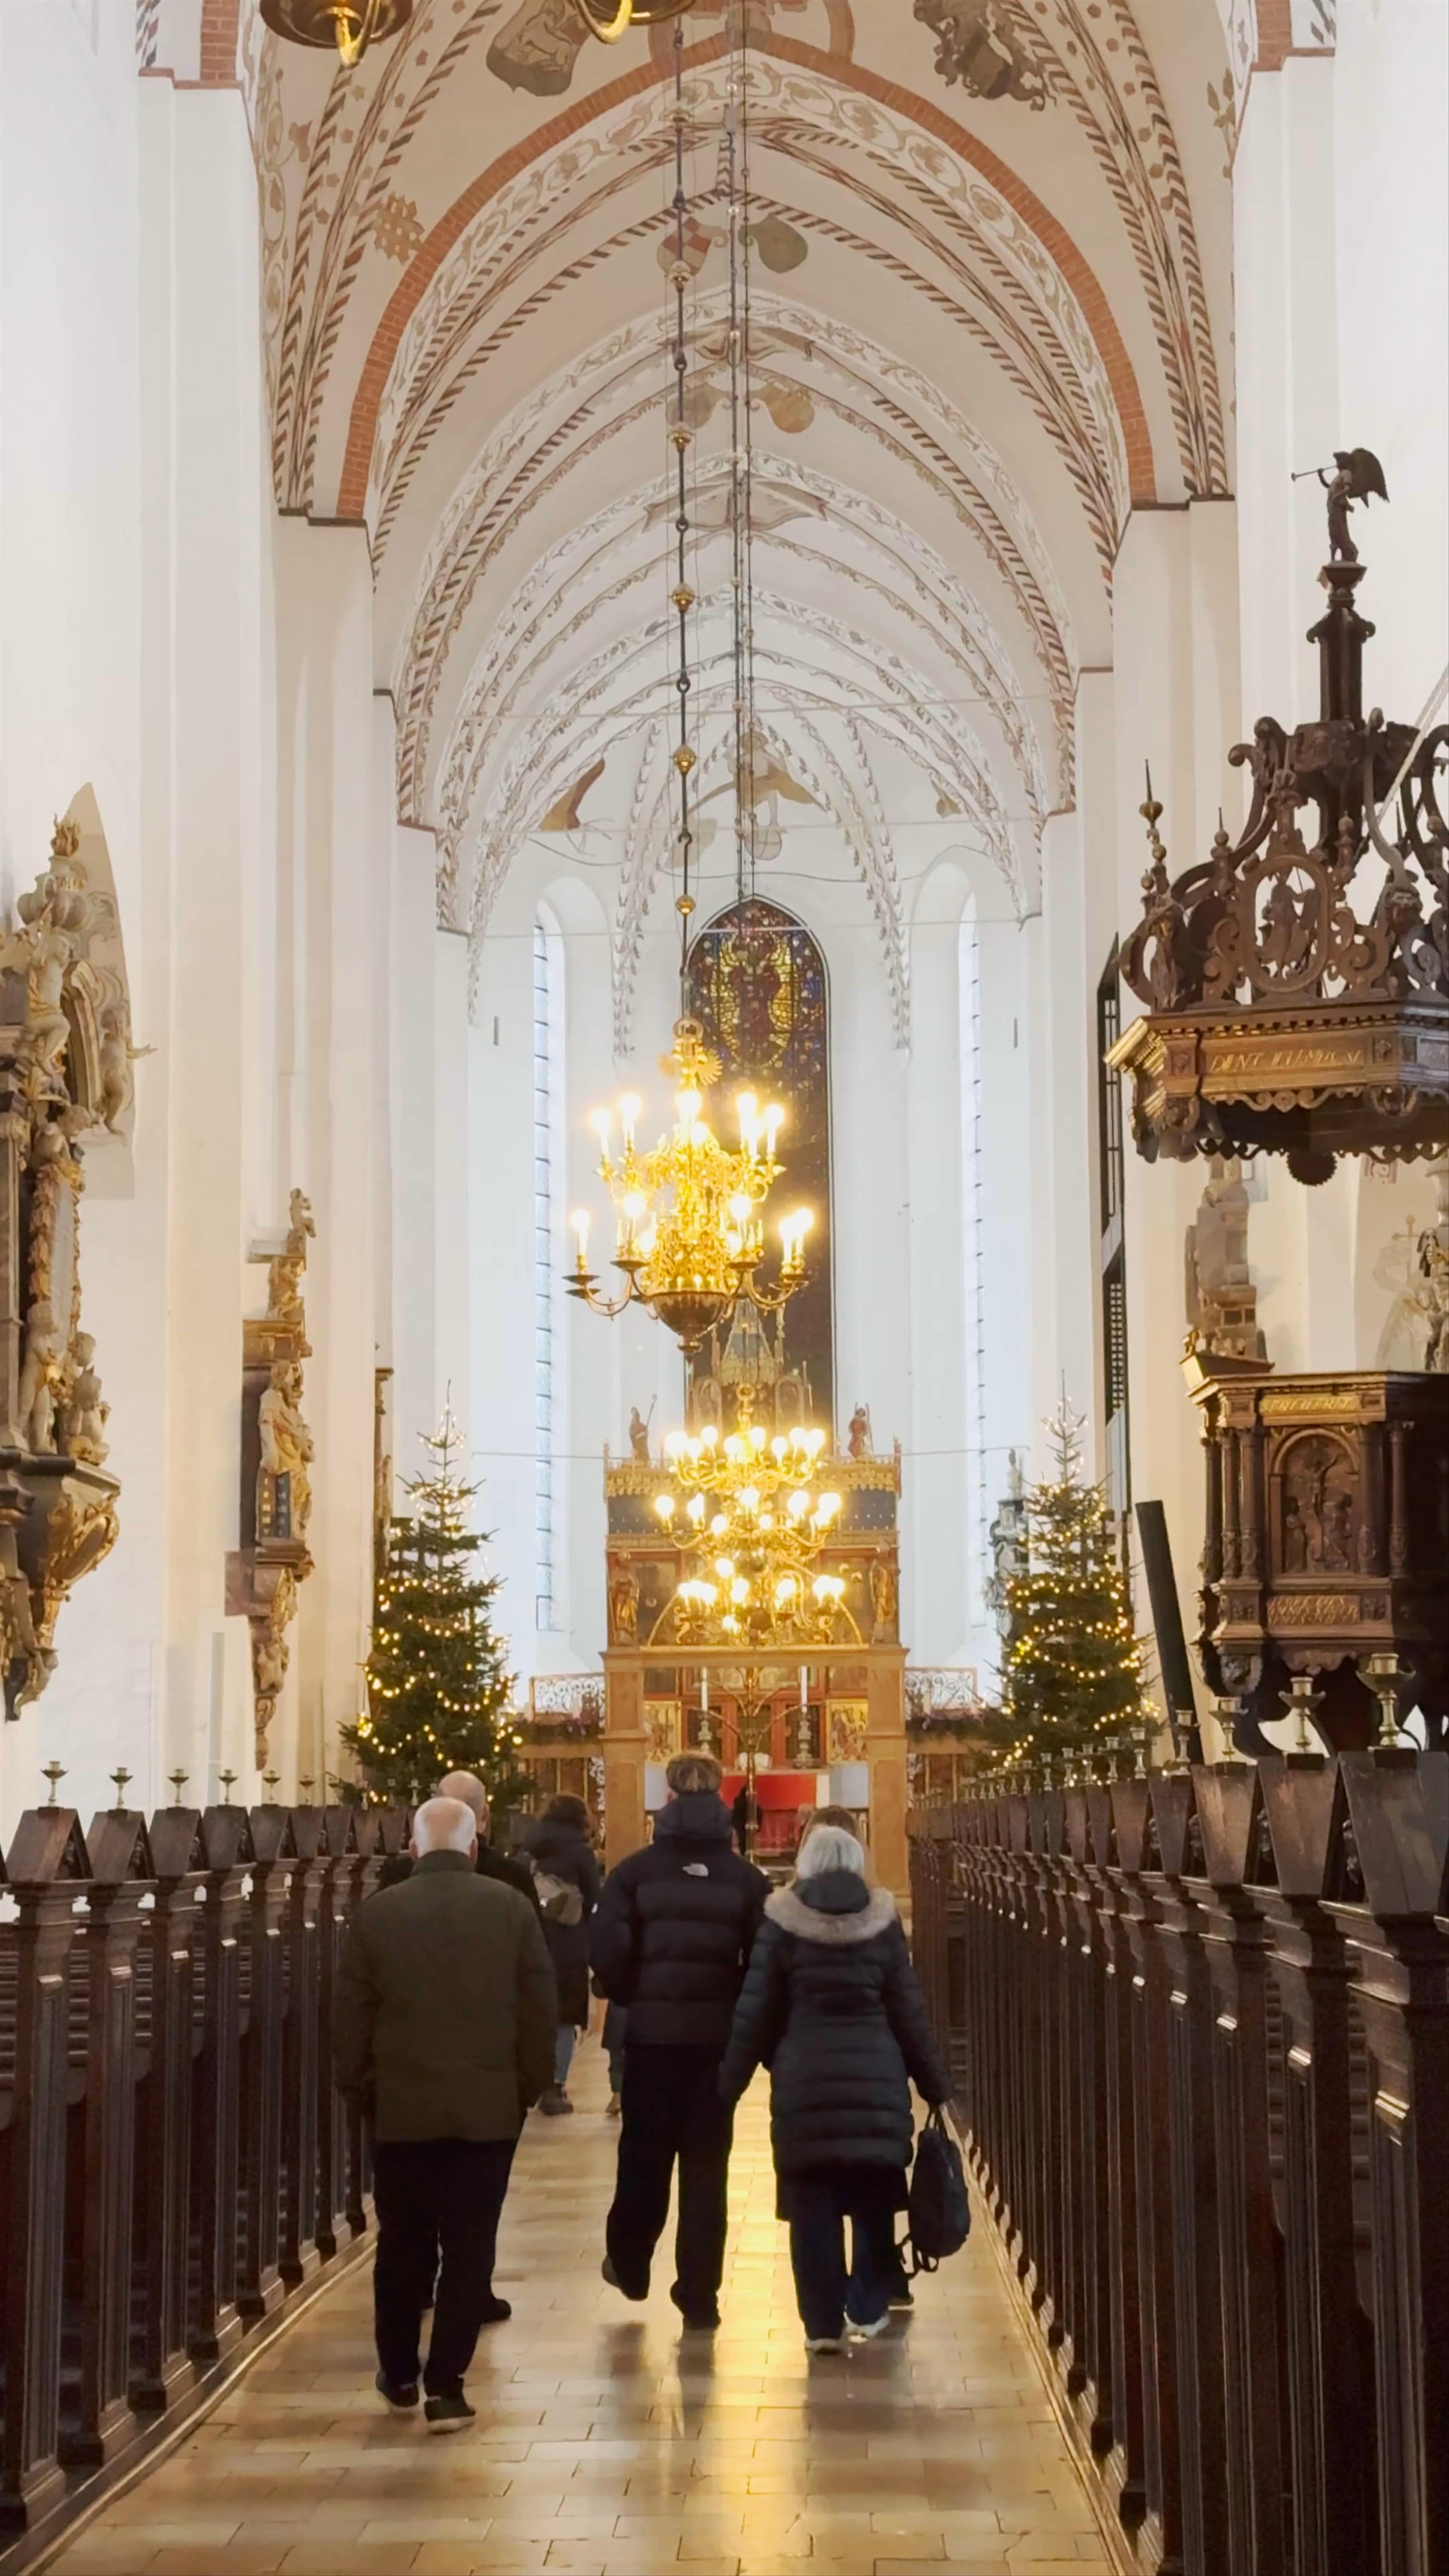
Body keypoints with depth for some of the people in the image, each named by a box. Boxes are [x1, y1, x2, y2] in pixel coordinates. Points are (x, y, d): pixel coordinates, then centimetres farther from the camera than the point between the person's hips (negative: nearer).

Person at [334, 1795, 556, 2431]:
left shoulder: (376, 1914, -3)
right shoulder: (512, 1909, -4)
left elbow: (350, 2018, 2)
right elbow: (541, 2008, -1)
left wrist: (359, 2087, 14)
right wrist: (530, 2084, 10)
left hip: (402, 2108, 1)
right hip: (489, 2107, -1)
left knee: (403, 2242, 14)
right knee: (469, 2246, 3)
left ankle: (399, 2373, 26)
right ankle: (446, 2386, 0)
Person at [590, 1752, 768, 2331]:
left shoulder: (636, 1871, -4)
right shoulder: (746, 1879, -2)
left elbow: (607, 1953, -11)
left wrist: (630, 1997, 7)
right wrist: (741, 2010, 9)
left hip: (651, 2033, 0)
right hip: (718, 2038, 0)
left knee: (643, 2157, 17)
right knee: (706, 2165, 7)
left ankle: (629, 2267, 33)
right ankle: (699, 2298, 8)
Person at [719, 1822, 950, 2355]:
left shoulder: (783, 1920, -2)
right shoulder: (881, 1919, 2)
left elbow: (756, 2011, -1)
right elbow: (909, 2011, 4)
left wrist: (731, 2082, 8)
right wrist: (934, 2084, 13)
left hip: (804, 2079, -1)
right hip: (875, 2076, 1)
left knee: (812, 2203, 4)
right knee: (873, 2199, 14)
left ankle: (822, 2322, 5)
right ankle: (869, 2307, 20)